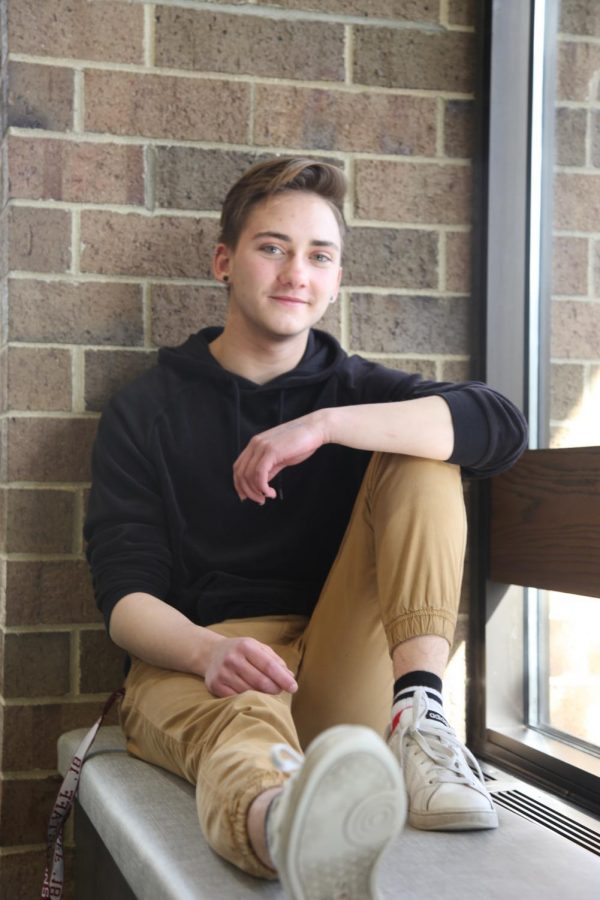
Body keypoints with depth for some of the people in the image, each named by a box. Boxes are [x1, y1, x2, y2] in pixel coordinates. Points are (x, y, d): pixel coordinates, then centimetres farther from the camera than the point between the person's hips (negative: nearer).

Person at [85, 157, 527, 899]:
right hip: (196, 662, -3)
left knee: (422, 456, -9)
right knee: (242, 717, -39)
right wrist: (209, 651, -28)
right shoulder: (145, 412, 8)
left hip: (344, 671, 3)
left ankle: (418, 718, -27)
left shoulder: (353, 389, 14)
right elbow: (126, 596, -3)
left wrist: (324, 427, -20)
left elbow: (500, 426, -7)